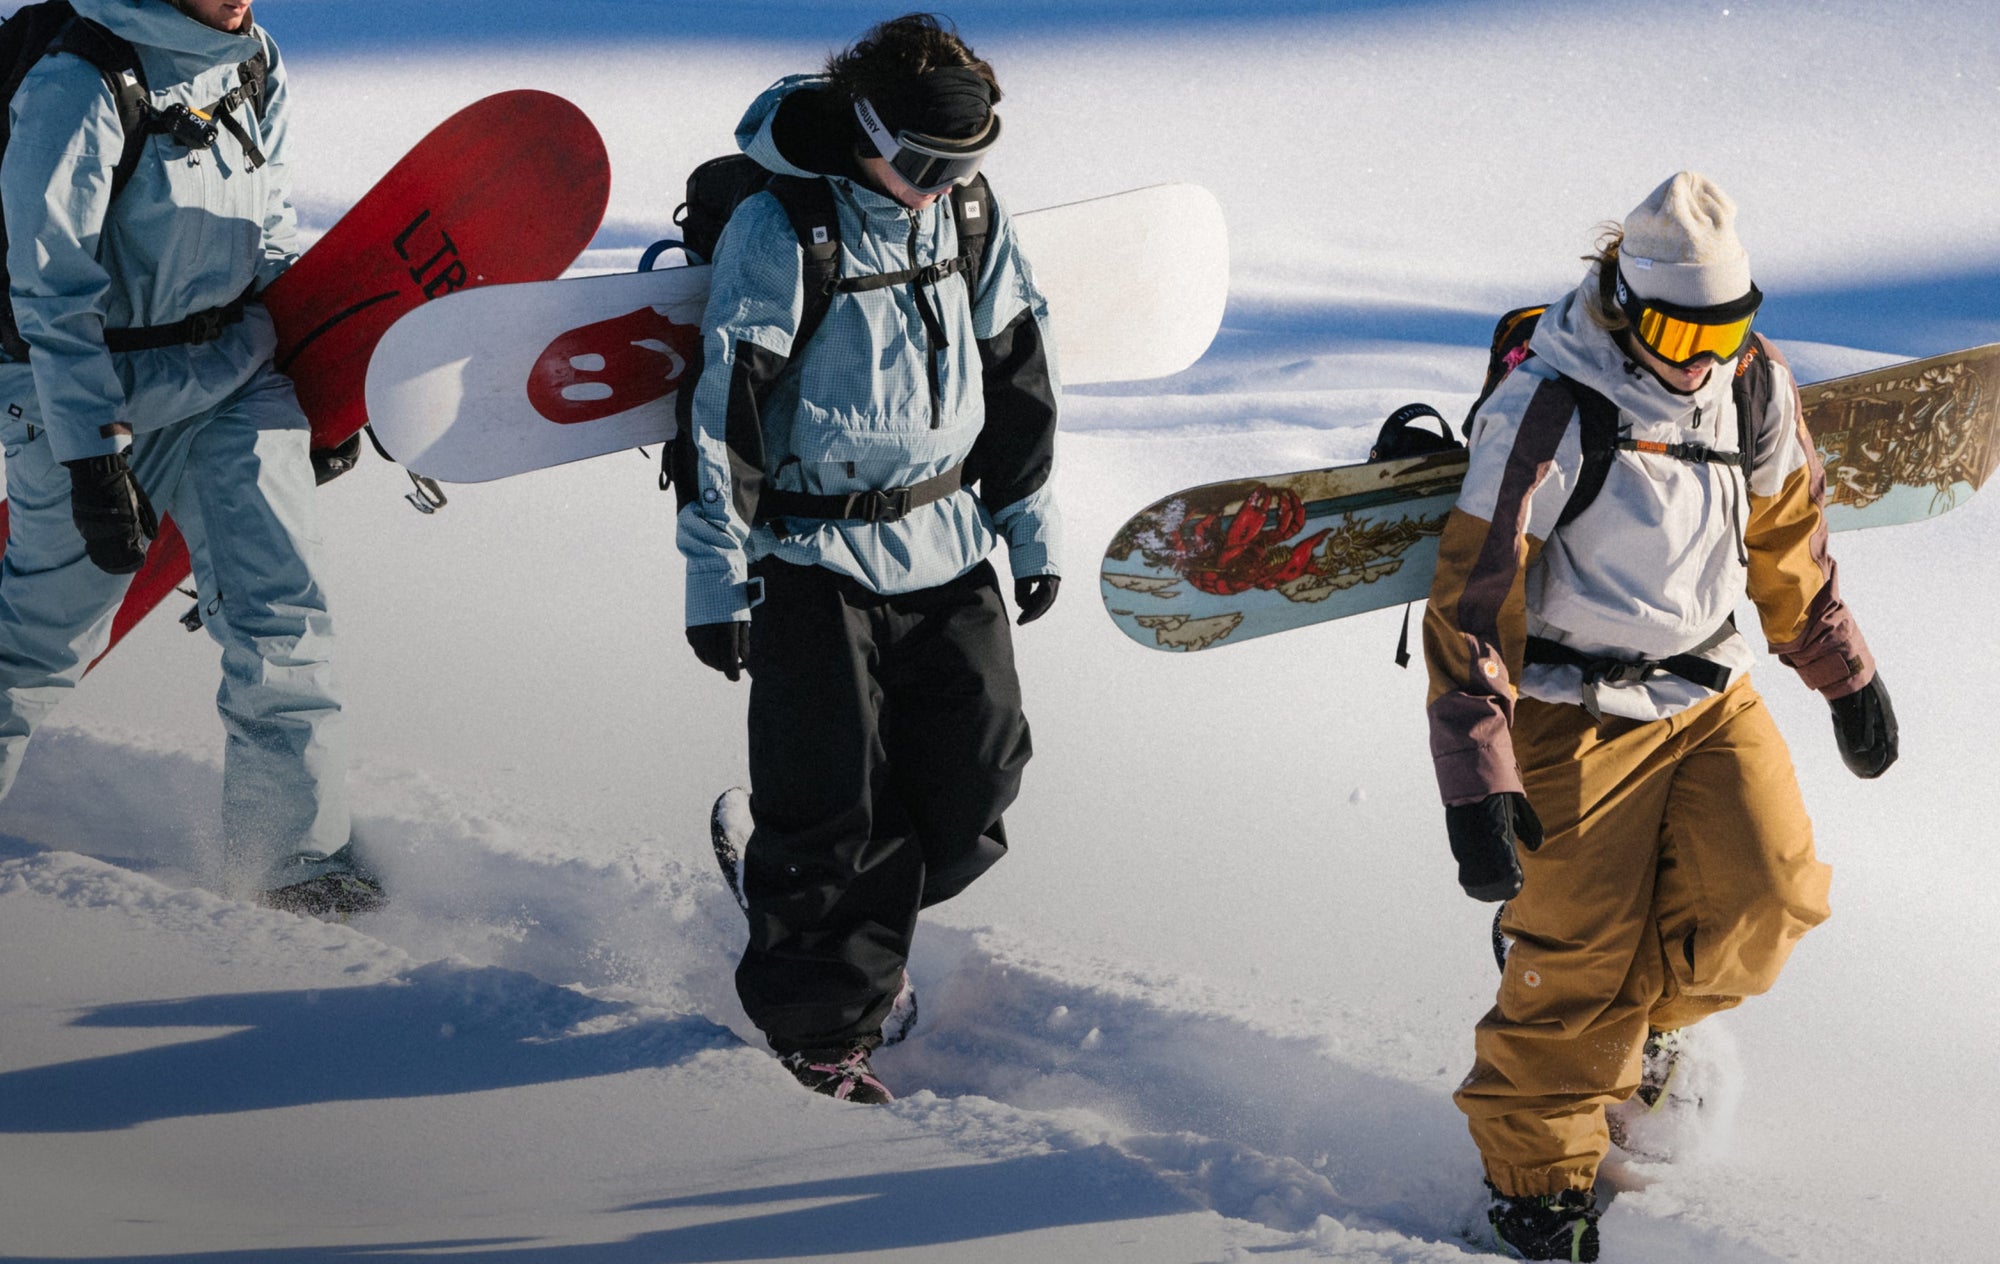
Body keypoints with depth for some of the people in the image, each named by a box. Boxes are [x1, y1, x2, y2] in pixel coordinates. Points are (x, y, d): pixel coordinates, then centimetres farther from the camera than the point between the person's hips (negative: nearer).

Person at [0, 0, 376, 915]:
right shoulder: (77, 86, -20)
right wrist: (92, 456, -21)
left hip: (236, 377, 6)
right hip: (100, 393, -6)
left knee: (281, 611, -3)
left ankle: (289, 849, 7)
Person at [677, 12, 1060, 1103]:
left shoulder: (973, 218, 2)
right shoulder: (780, 231, -16)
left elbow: (1015, 378, 14)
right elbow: (724, 407, -15)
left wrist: (1030, 527, 15)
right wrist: (715, 580, -15)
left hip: (948, 548, 6)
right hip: (811, 556, -6)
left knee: (977, 777, 6)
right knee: (831, 797, -3)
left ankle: (855, 931, 31)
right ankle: (815, 1019, 15)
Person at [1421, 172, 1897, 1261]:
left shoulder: (1755, 390, -3)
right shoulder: (1544, 414, -21)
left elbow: (1788, 539, 16)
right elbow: (1473, 601, -20)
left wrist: (1845, 675, 22)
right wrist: (1479, 785, -24)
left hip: (1710, 692, 5)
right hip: (1576, 711, -5)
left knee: (1770, 895, -13)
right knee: (1578, 958, -6)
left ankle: (1645, 1017, 18)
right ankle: (1535, 1173, 16)